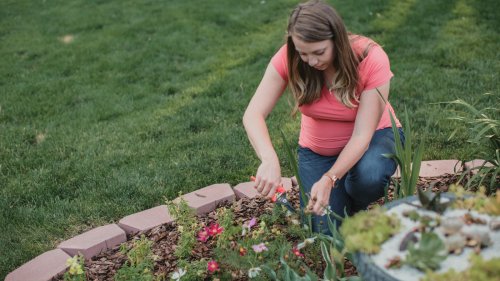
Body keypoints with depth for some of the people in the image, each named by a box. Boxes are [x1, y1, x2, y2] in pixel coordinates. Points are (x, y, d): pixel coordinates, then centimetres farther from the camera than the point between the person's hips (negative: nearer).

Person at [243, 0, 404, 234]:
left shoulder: (371, 59, -27)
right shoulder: (288, 59, -22)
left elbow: (362, 135, -28)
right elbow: (253, 115, -28)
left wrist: (329, 179, -42)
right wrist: (269, 160, -47)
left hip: (372, 136, -1)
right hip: (318, 150, 2)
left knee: (369, 176, -36)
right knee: (325, 231, -13)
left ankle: (356, 210, 0)